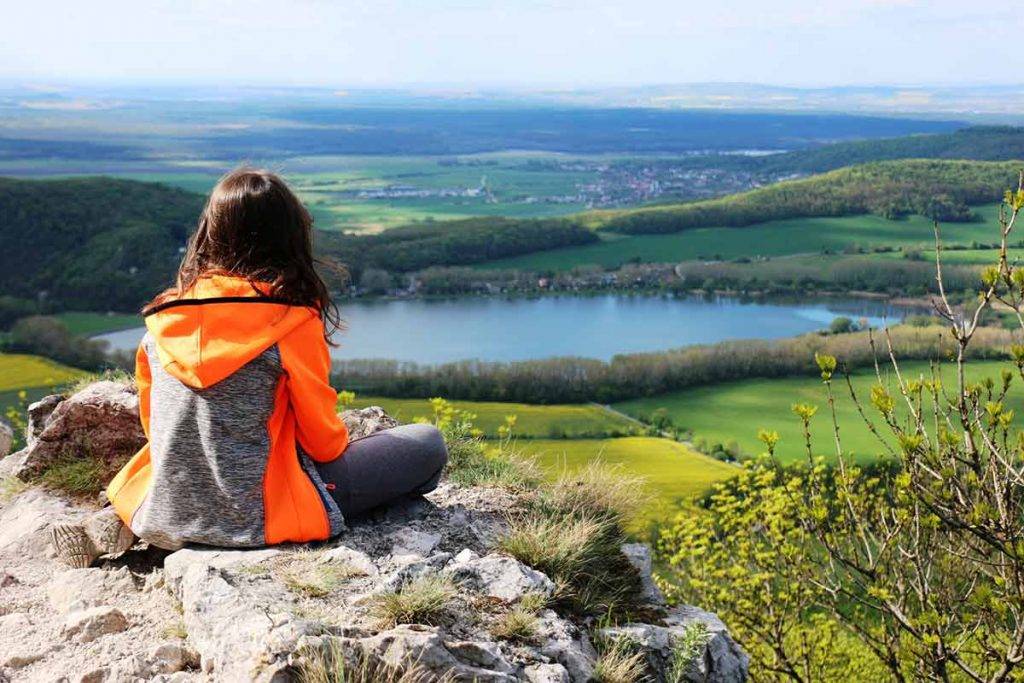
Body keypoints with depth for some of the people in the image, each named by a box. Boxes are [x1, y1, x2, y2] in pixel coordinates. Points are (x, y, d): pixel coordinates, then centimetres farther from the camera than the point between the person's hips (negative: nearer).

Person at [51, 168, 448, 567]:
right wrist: (340, 448, 18)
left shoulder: (163, 316, 0)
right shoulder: (292, 323, -14)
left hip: (166, 512, 5)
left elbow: (150, 414, 12)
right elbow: (321, 434, -5)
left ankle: (120, 521, 19)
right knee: (428, 444, 4)